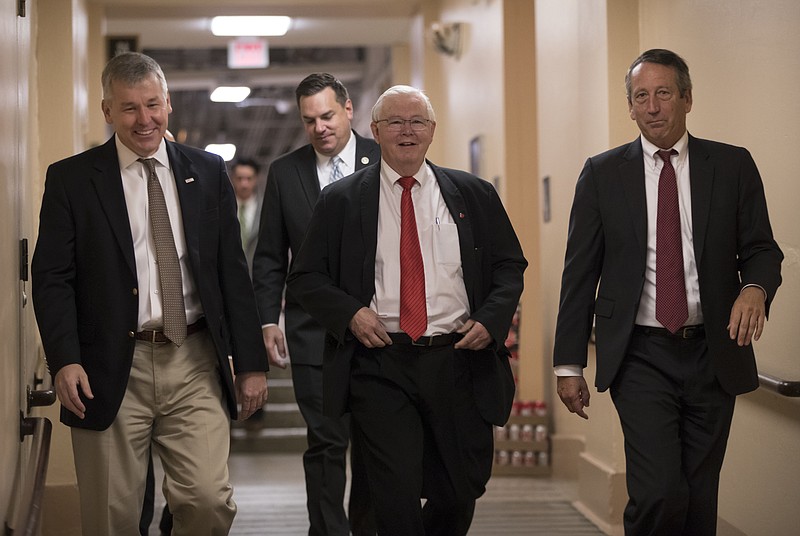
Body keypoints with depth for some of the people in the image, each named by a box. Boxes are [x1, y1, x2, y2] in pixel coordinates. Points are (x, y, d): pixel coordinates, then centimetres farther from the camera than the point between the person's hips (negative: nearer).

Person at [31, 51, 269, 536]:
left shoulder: (208, 172, 9)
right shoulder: (71, 179, 3)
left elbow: (233, 271, 10)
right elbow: (52, 277, -1)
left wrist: (252, 362, 6)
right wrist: (65, 360, -15)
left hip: (194, 366, 1)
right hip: (111, 370, -1)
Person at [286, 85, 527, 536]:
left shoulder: (474, 195, 9)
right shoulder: (340, 201, 5)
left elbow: (510, 266, 13)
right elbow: (306, 278, 7)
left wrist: (491, 319, -5)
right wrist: (349, 312, -11)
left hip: (459, 360, 2)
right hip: (380, 363, -2)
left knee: (462, 491, 9)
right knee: (397, 495, -9)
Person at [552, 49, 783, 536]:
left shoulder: (733, 166, 5)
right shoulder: (602, 174, 4)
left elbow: (761, 249, 7)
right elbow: (580, 273, 5)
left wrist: (755, 287, -17)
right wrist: (569, 364, 1)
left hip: (713, 354, 2)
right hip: (641, 356, -1)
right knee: (660, 493, -15)